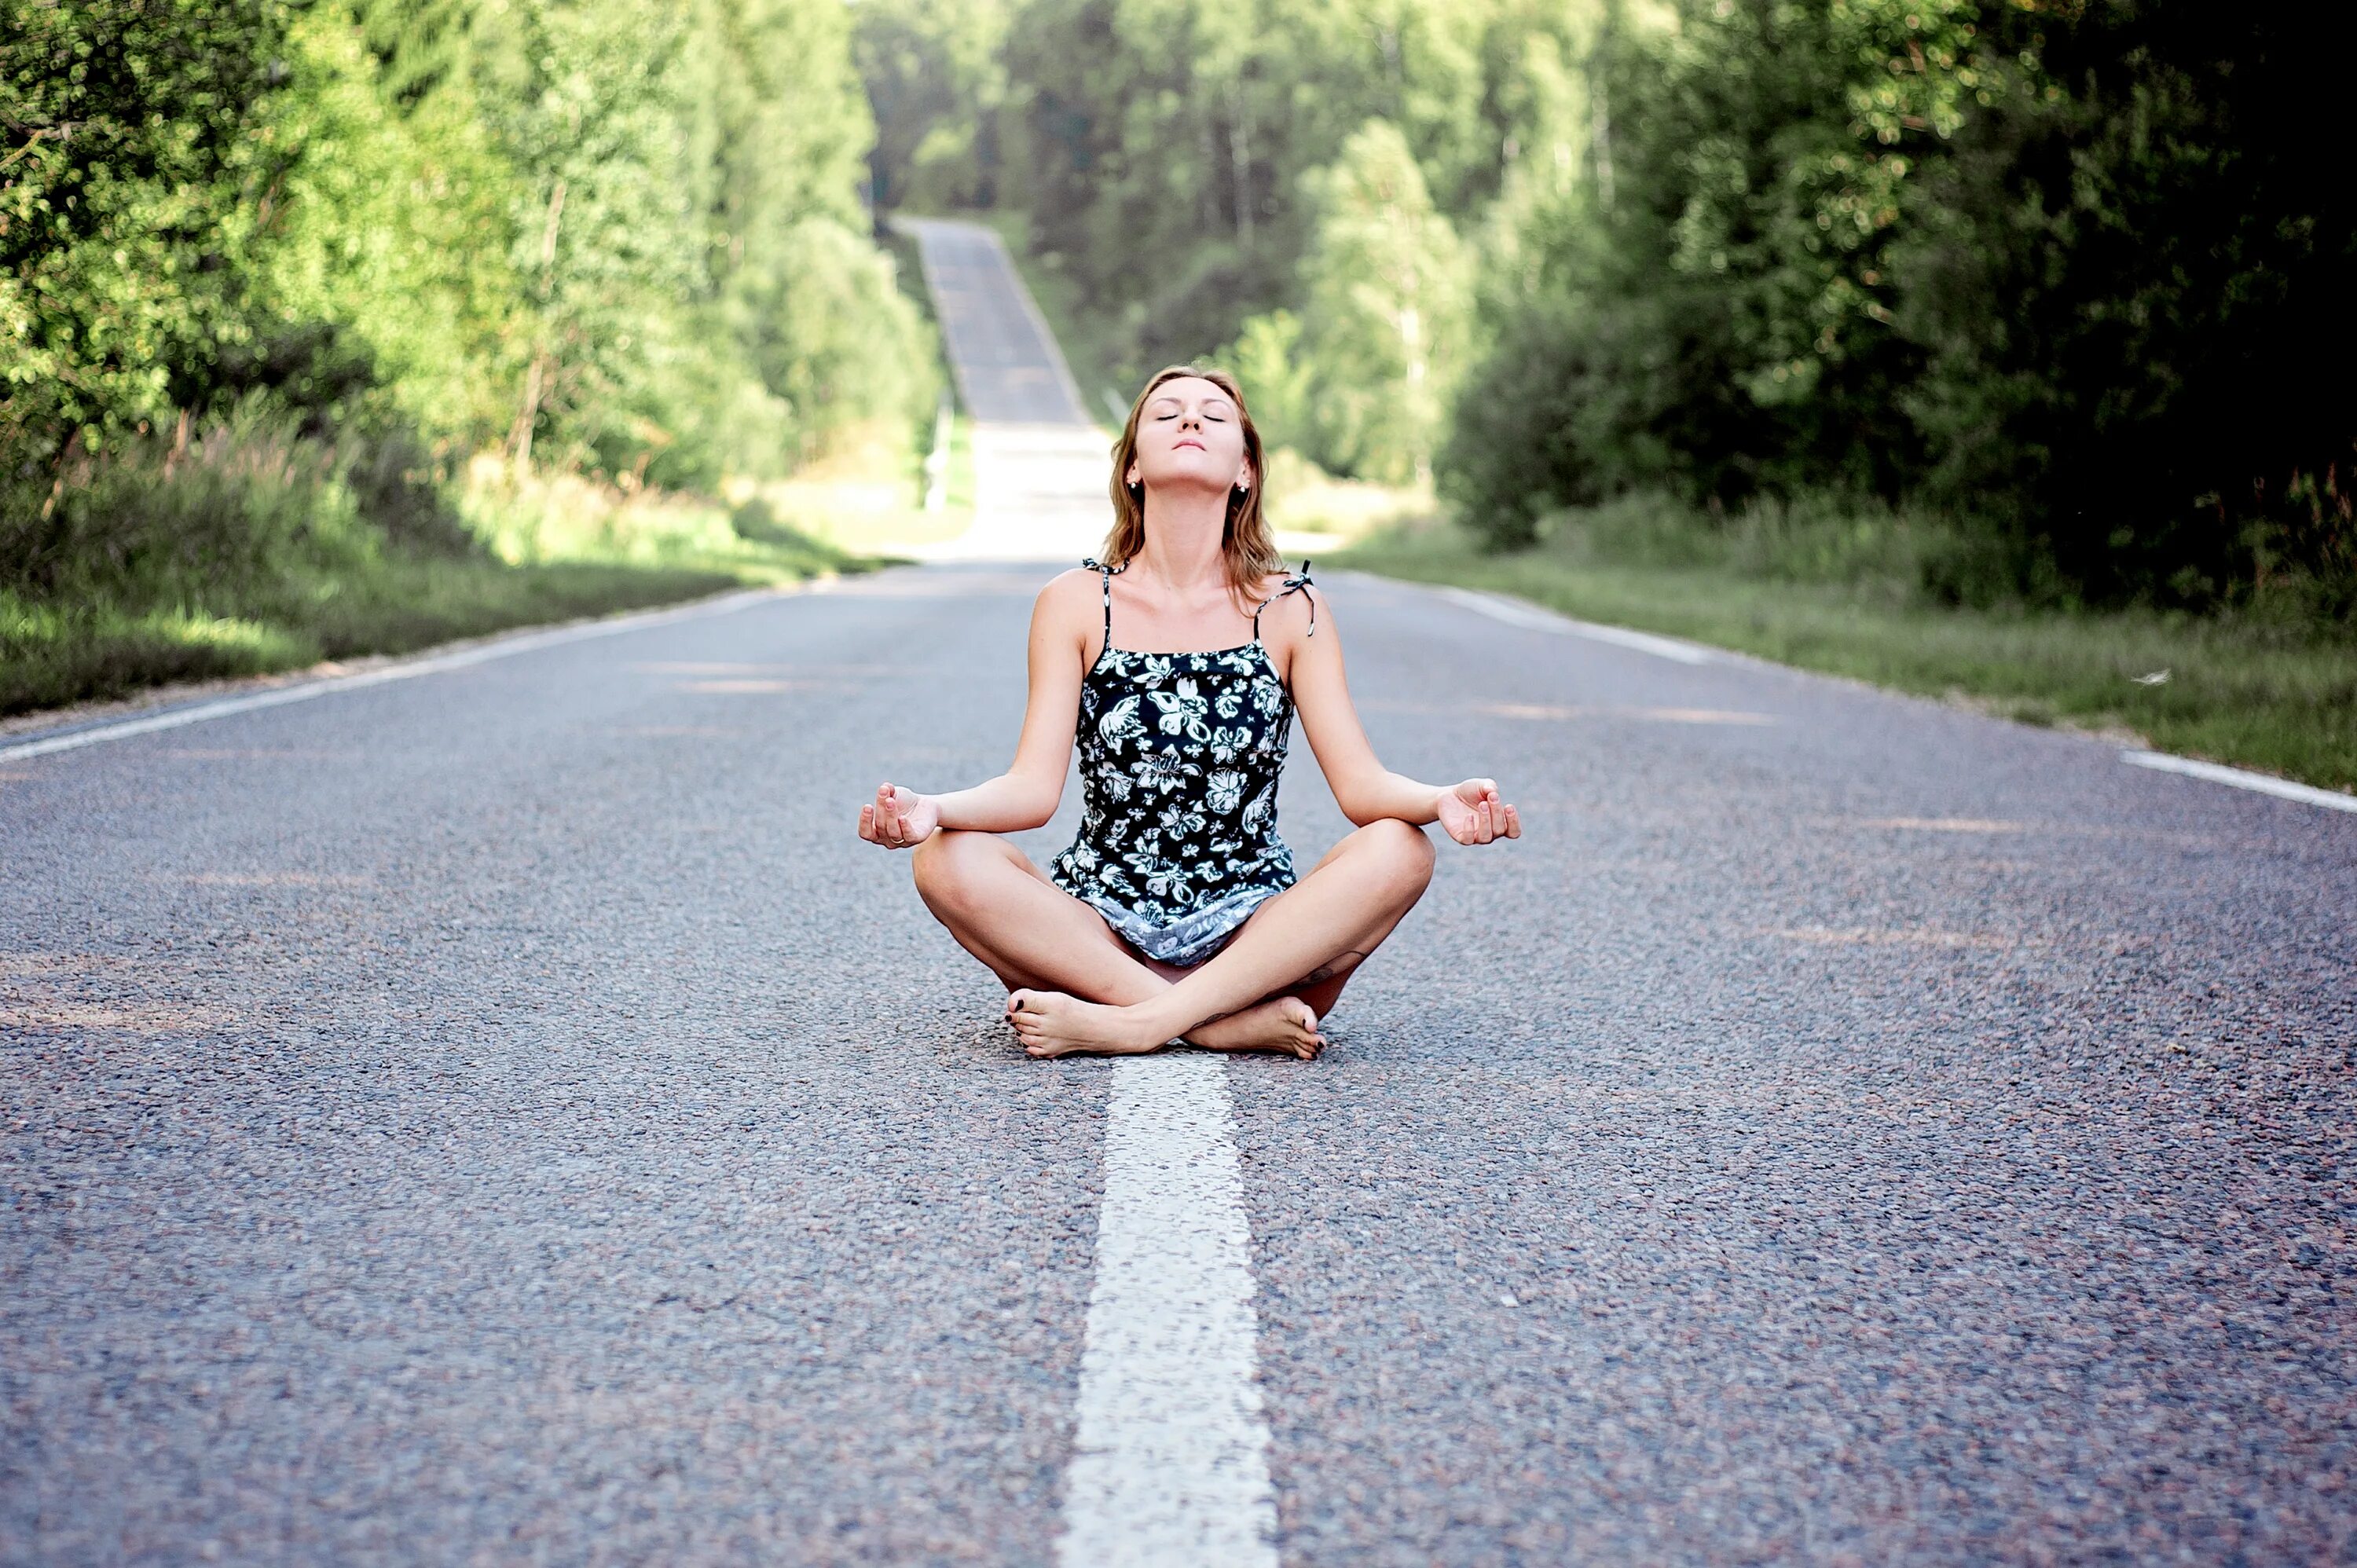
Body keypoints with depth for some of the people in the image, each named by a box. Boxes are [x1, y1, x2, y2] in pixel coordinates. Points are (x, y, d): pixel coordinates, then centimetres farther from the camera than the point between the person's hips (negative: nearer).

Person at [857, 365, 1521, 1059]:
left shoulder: (1290, 610, 2)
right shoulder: (1075, 604, 1)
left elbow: (1361, 783, -6)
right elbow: (1034, 787, -7)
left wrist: (1443, 802, -29)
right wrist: (931, 810, -29)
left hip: (1256, 936, 0)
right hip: (1098, 932, 0)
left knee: (1398, 851, -26)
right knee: (951, 862, -27)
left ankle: (1135, 1022, -29)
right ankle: (1237, 1023, -28)